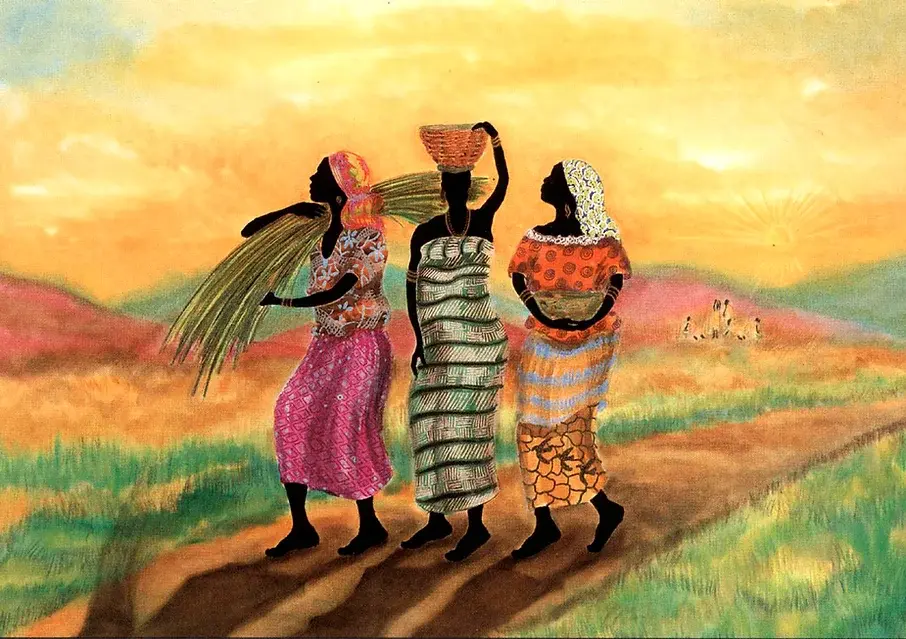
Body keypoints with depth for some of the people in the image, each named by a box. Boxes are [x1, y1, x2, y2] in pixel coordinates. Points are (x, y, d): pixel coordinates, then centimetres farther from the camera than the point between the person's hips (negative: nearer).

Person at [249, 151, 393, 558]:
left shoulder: (369, 239, -15)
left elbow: (336, 293, -27)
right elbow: (249, 233, 7)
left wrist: (278, 301, -32)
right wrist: (290, 212, -9)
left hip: (361, 345, -7)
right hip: (325, 344, 7)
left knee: (345, 431, -6)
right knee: (292, 415, -3)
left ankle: (370, 526, 13)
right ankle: (300, 527, 5)